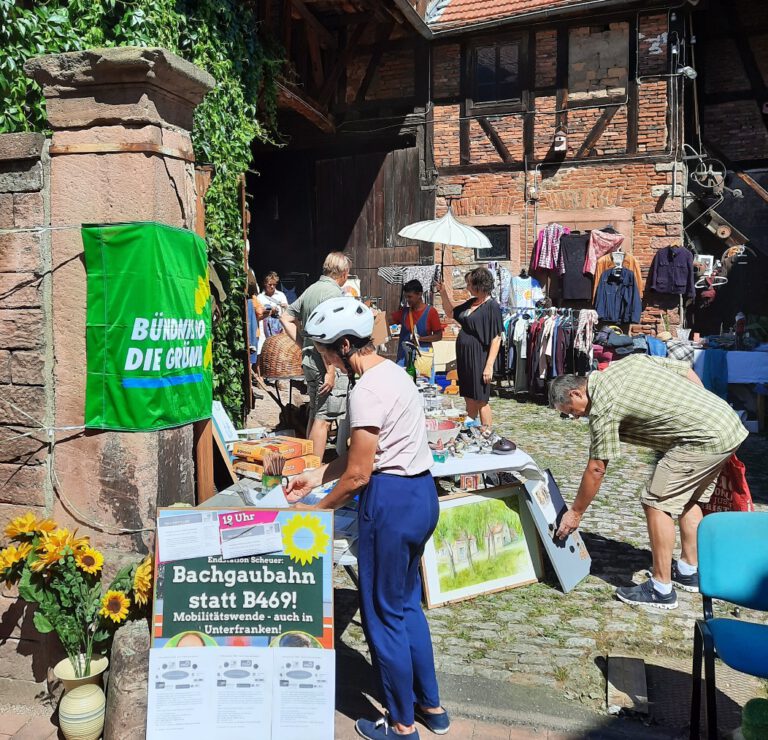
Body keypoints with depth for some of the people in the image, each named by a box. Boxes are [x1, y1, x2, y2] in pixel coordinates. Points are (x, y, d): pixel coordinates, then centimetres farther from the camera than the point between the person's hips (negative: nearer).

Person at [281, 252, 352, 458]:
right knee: (323, 419, -5)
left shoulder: (311, 290, 13)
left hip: (310, 358, 9)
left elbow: (286, 318, 19)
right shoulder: (333, 292, -14)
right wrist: (330, 372, -23)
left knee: (315, 414, 18)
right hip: (327, 363, -9)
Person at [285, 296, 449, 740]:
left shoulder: (367, 391, -21)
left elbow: (358, 473, -17)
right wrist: (317, 477, 17)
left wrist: (317, 510, -2)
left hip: (392, 501, -10)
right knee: (406, 603, 23)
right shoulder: (391, 371, 10)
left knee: (383, 614, 8)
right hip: (420, 491, 10)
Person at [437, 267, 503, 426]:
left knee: (480, 401, -1)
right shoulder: (470, 303, 10)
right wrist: (443, 293, 10)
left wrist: (489, 365, -21)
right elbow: (451, 312, 25)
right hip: (464, 357, 8)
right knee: (469, 400, 14)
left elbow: (496, 338, -16)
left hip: (479, 359, -8)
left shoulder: (492, 306, -13)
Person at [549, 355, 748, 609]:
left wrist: (575, 513, 6)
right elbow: (687, 371, 15)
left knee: (656, 500, -3)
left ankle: (661, 590, 3)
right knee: (688, 499, 22)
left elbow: (596, 469, -5)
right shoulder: (630, 360, 11)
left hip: (705, 438, -10)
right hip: (730, 420, 10)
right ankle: (688, 571, 32)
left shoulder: (603, 409, -11)